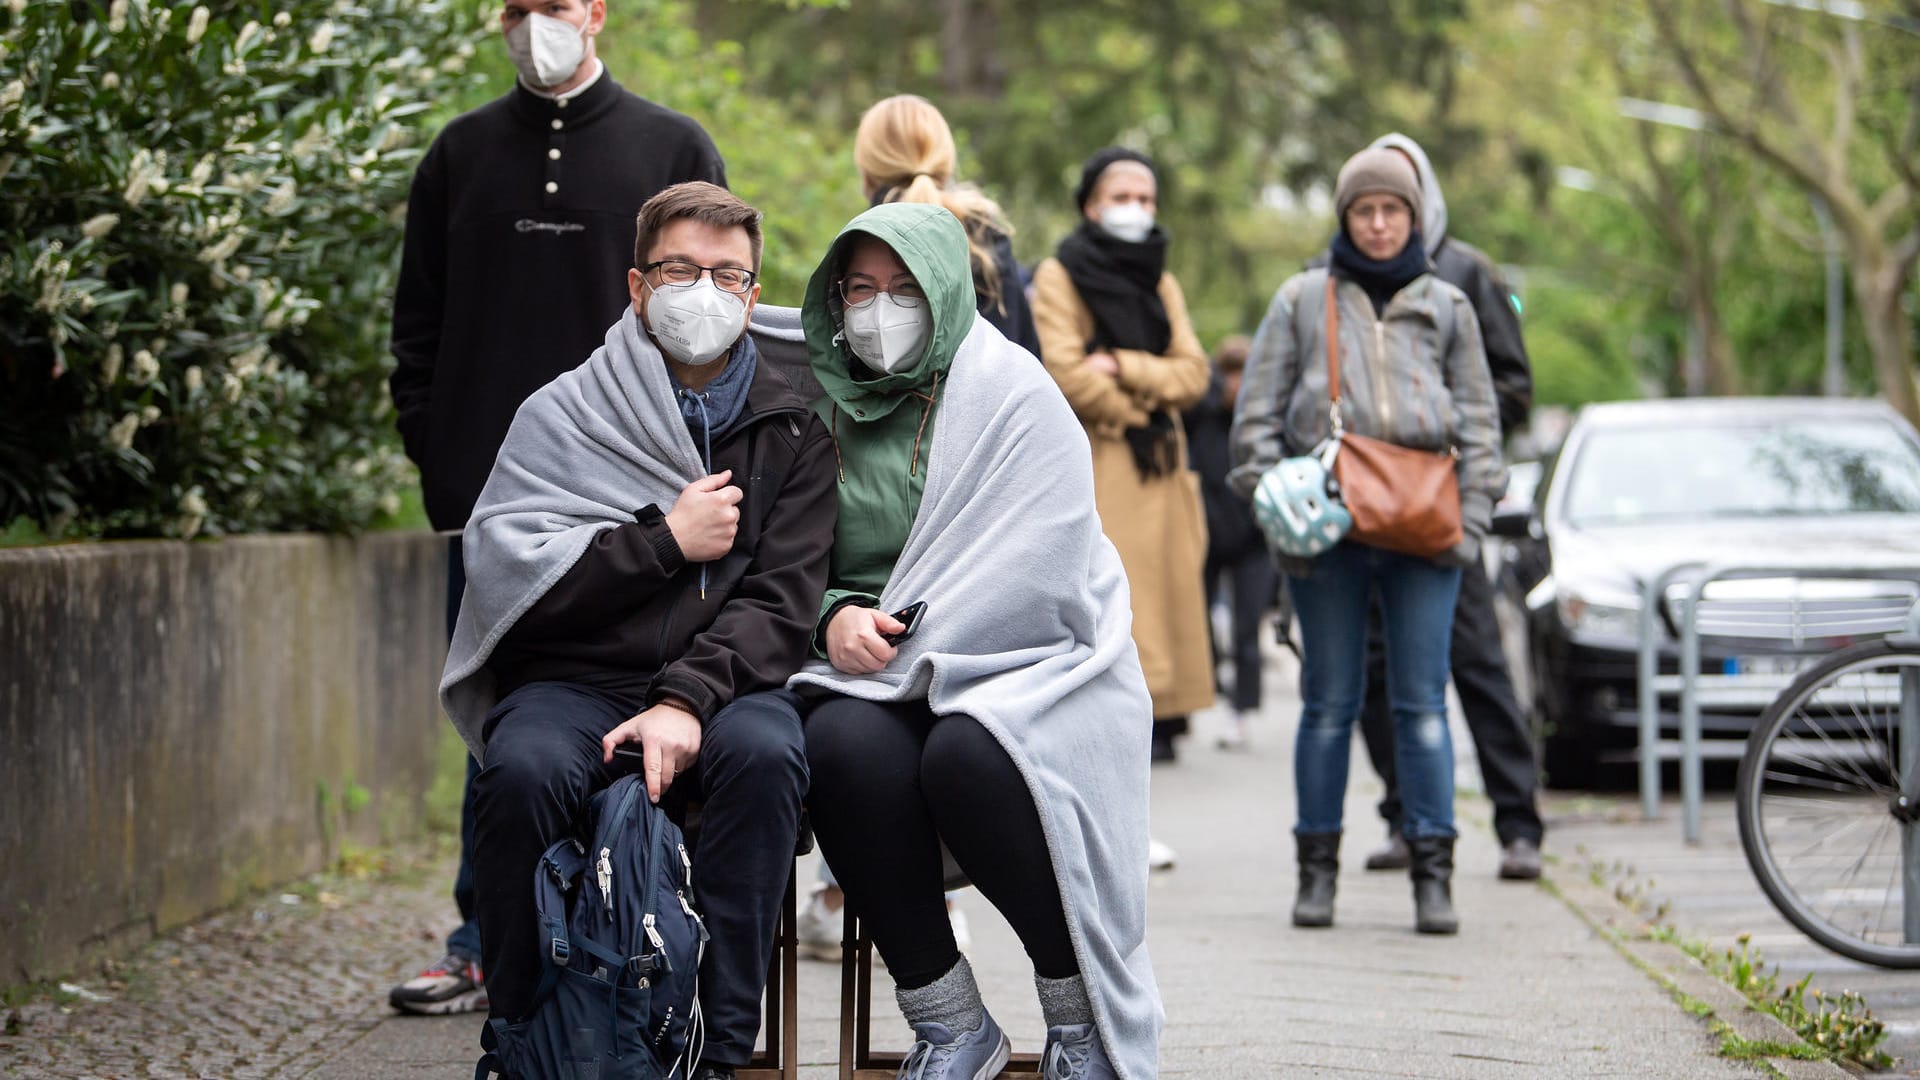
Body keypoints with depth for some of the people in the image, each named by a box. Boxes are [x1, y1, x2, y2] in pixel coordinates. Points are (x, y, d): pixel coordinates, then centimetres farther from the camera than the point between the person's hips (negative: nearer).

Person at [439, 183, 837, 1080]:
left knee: (763, 751, -35)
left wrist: (688, 699, -19)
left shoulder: (791, 431, 11)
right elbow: (502, 570, -4)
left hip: (722, 683, 1)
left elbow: (780, 603, -1)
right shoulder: (564, 415, 9)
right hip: (574, 680, 0)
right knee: (525, 768, -34)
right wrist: (665, 540, -8)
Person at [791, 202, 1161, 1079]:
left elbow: (1033, 576, -13)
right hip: (879, 682, 4)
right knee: (845, 745, -31)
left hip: (1029, 665, -4)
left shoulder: (1012, 394, -3)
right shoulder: (830, 405, 12)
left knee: (967, 754, -36)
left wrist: (906, 645, -16)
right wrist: (835, 619, -10)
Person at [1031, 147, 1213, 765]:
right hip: (1093, 468, -6)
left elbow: (1193, 374, 5)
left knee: (1164, 594, 1)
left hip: (1157, 467, 6)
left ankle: (1157, 716, 5)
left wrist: (1123, 368, -10)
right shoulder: (1060, 276, 1)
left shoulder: (1161, 284, 19)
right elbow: (1066, 374, -11)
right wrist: (1141, 408, -2)